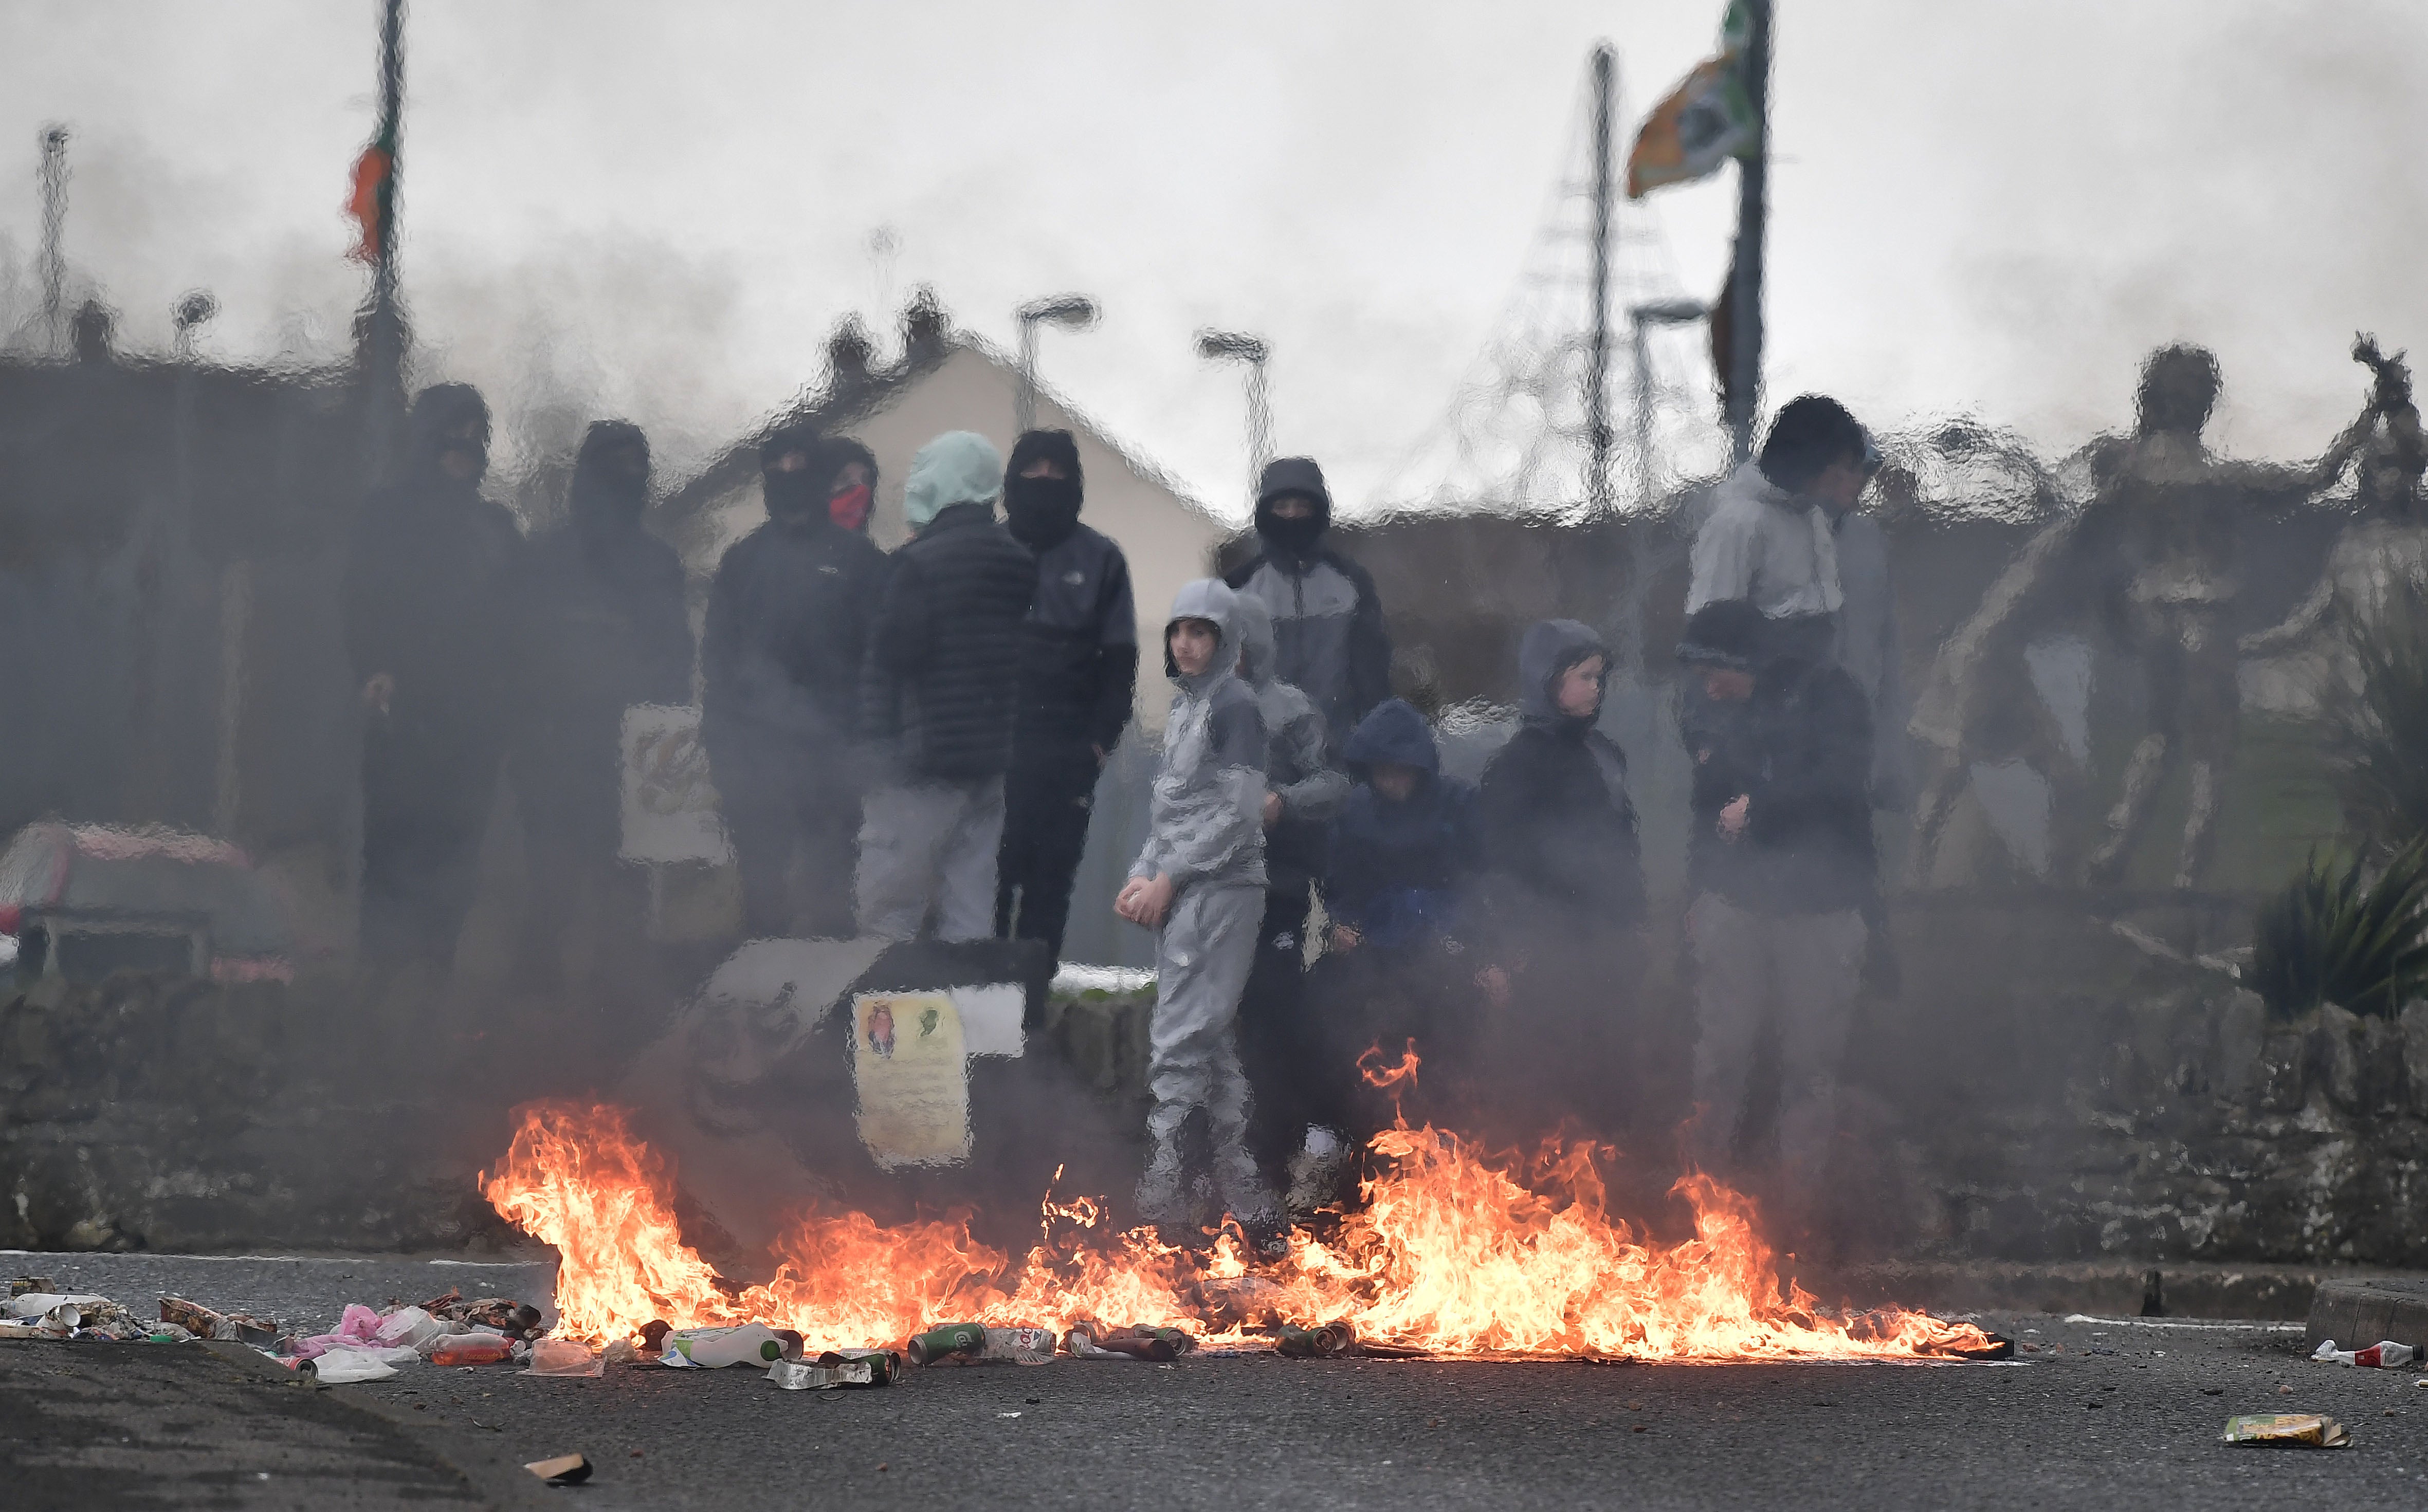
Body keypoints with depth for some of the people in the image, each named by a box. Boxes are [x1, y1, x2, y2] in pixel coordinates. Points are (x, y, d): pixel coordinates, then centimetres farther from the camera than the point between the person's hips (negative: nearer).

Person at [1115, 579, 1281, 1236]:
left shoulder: (1235, 705, -8)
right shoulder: (1183, 707, 18)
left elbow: (1237, 815, -13)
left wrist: (1169, 879, -13)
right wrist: (1143, 876, 6)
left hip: (1220, 892, -9)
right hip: (1181, 894, 9)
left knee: (1179, 1043, -12)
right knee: (1212, 1046, 9)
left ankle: (1166, 1192, -13)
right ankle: (1243, 1193, 12)